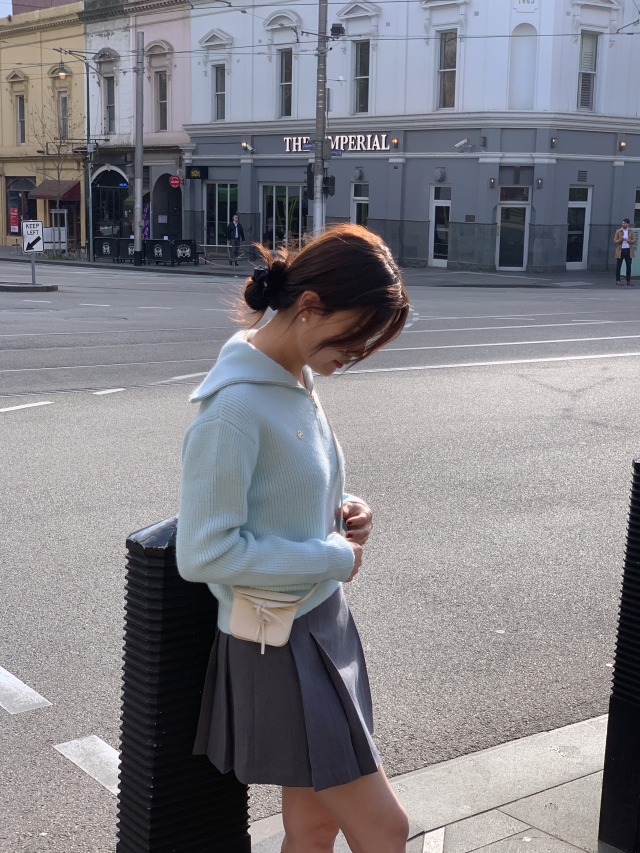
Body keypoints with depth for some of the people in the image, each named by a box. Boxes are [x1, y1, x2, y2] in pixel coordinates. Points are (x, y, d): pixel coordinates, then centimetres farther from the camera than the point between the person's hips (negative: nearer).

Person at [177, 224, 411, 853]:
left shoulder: (298, 378, 5)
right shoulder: (235, 406, -24)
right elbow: (203, 553, -24)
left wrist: (339, 513, -1)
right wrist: (333, 558, -17)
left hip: (323, 619, 8)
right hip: (279, 643, -8)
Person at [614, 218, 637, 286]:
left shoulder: (631, 231, 5)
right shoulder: (618, 231, 2)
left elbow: (634, 241, 2)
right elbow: (615, 241, 1)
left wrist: (628, 240, -17)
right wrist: (620, 240, -19)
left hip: (628, 250, 1)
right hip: (620, 250, -1)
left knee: (628, 266, 3)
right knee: (618, 265, 0)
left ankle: (628, 281, 9)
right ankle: (618, 280, 6)